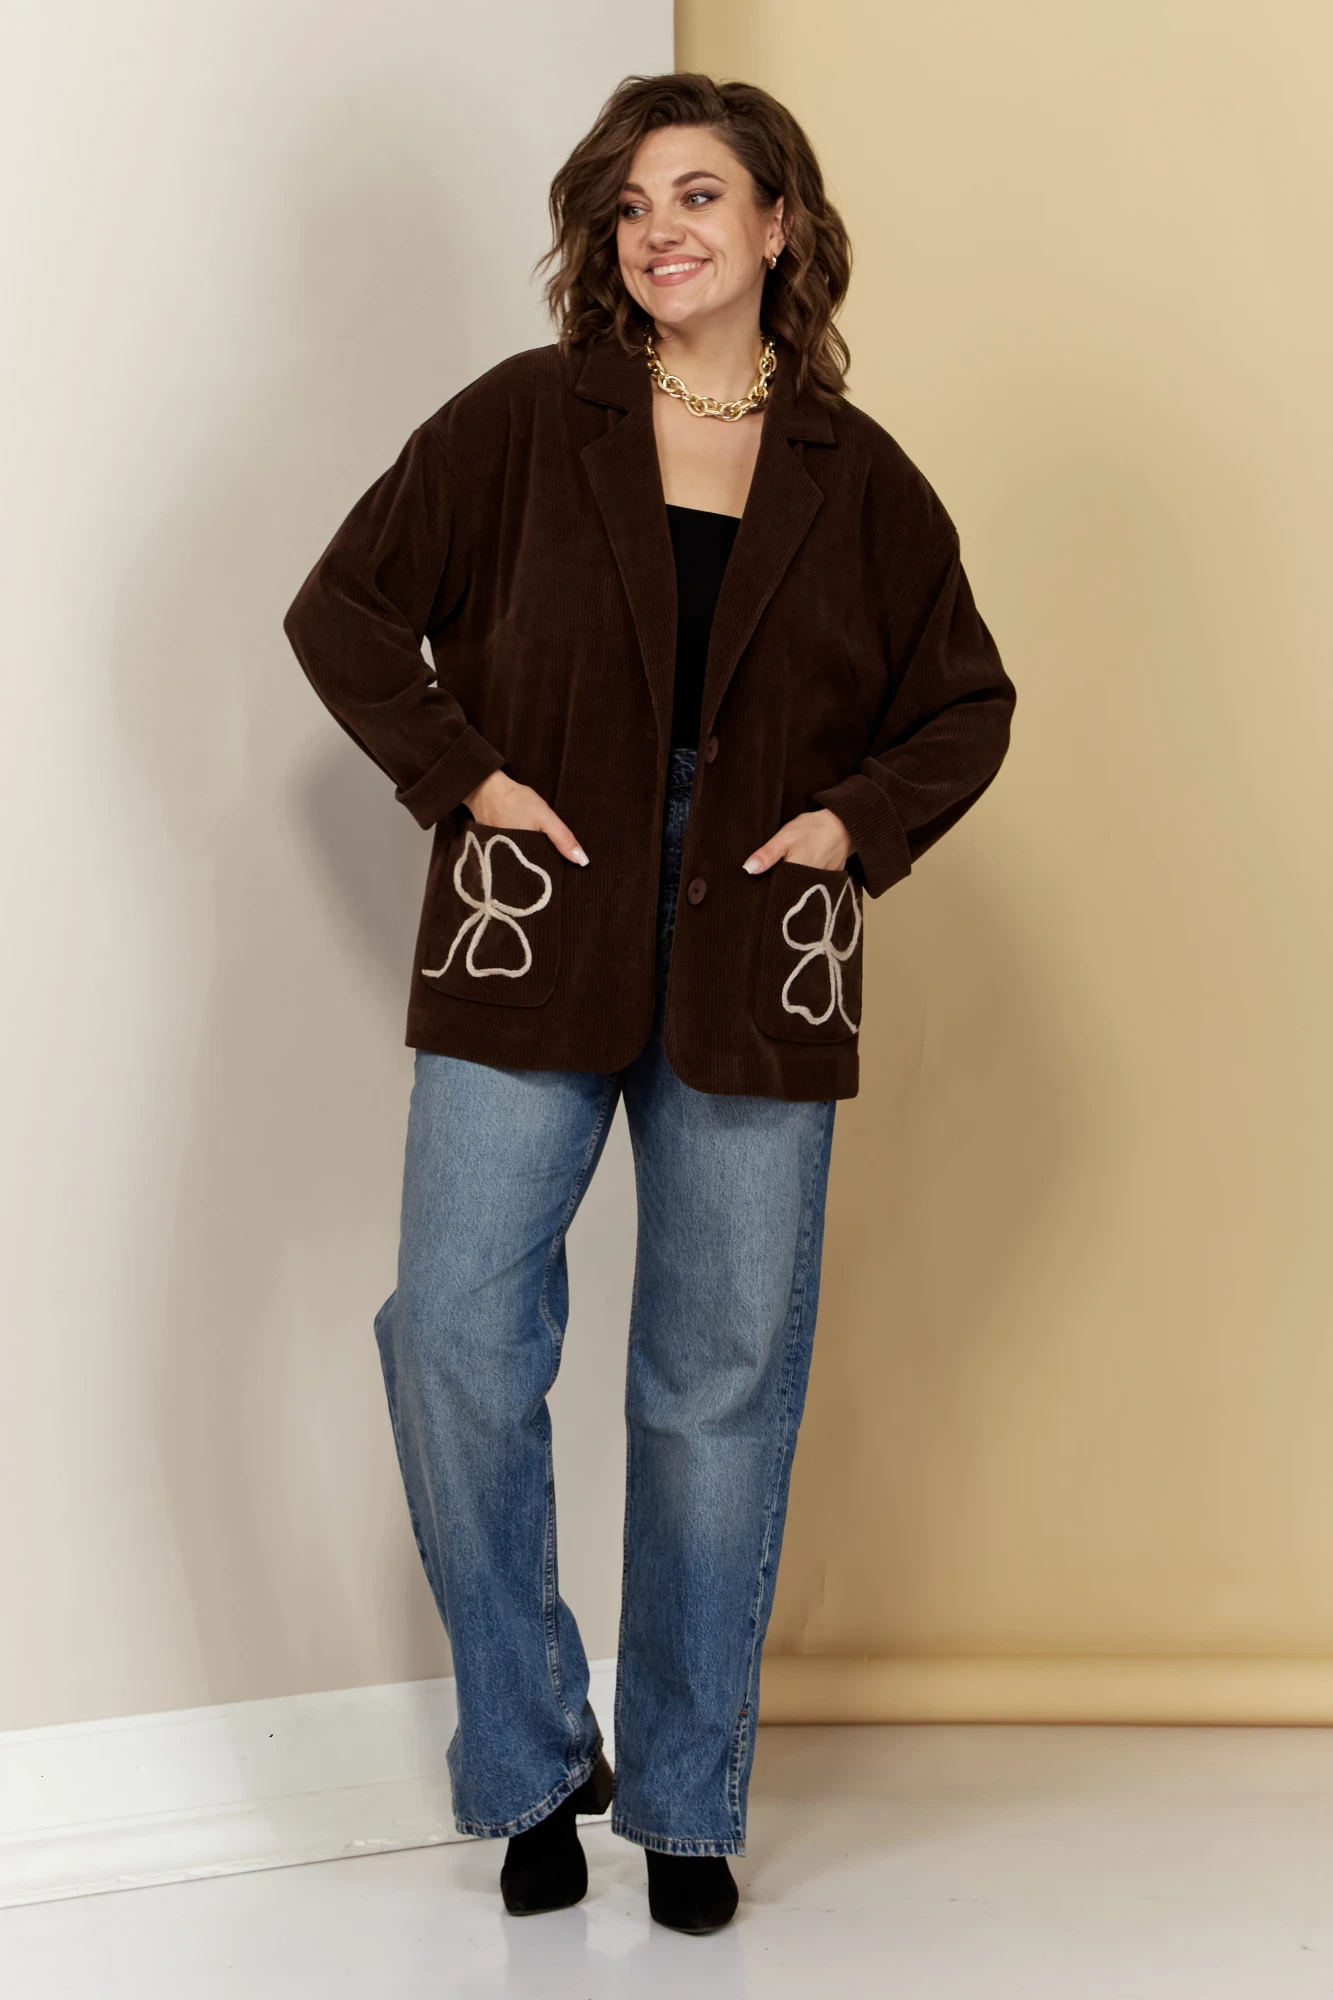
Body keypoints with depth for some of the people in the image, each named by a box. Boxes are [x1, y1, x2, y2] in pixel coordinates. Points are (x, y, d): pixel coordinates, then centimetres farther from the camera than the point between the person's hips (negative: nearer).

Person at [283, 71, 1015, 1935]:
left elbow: (969, 703, 15)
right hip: (533, 949, -1)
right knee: (457, 1341, -8)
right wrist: (460, 774, -7)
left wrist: (861, 818, -2)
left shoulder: (860, 479, 6)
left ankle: (688, 1800, 21)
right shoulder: (524, 419, 2)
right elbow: (343, 609, 5)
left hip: (756, 977, 1)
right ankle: (531, 1763, 13)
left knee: (723, 1385, 5)